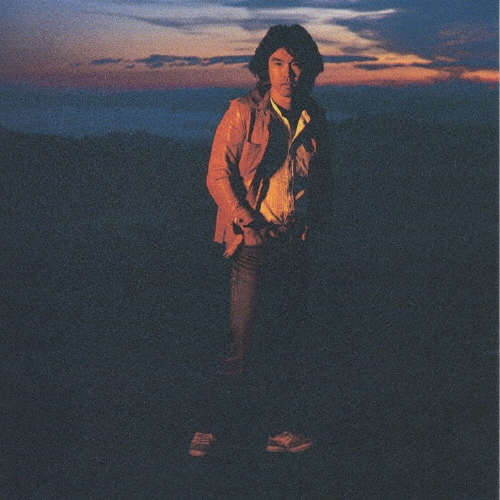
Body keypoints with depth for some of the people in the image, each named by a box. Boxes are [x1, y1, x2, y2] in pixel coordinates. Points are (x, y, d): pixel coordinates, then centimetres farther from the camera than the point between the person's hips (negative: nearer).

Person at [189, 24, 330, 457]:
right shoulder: (244, 113, -5)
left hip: (295, 243, 5)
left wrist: (308, 221, 5)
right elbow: (218, 174, -6)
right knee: (241, 339, -7)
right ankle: (207, 426, 5)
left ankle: (281, 430, 18)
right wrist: (250, 224, -12)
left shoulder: (314, 118, 10)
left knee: (290, 338, 8)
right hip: (253, 242, -5)